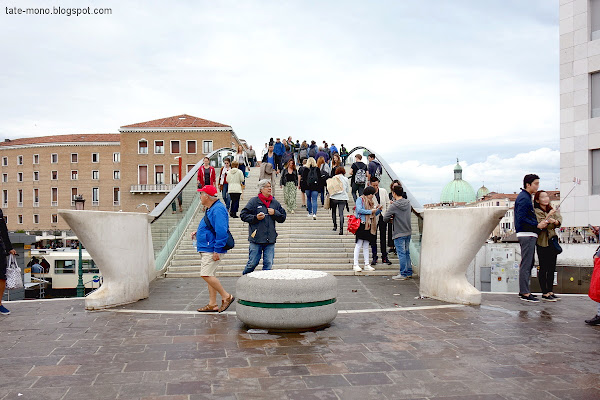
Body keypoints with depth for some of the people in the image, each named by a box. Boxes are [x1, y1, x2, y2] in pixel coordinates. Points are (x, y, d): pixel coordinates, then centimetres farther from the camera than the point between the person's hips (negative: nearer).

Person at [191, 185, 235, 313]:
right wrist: (198, 233, 16)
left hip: (211, 249, -11)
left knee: (206, 275, -13)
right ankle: (212, 304, 17)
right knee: (209, 276, 12)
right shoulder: (210, 209, 16)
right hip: (206, 249, 11)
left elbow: (221, 231, -24)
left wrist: (217, 251, -25)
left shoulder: (217, 210, -18)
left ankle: (226, 296, -3)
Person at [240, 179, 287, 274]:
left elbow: (283, 218, 15)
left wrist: (275, 213, -3)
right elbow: (243, 215, 1)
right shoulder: (253, 201, 0)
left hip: (270, 239, 4)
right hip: (256, 238, -3)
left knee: (268, 263, 2)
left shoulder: (275, 203, 12)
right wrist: (255, 218, -12)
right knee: (253, 262, 1)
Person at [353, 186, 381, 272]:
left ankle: (367, 265, 10)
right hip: (361, 225, -7)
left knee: (366, 246, 9)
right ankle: (355, 265, -4)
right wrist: (370, 211, -11)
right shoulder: (360, 199, 0)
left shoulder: (371, 202, 21)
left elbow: (373, 214, 23)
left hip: (369, 226, 7)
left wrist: (378, 210, 5)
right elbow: (359, 210, -15)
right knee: (359, 245, -6)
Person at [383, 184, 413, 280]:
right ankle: (409, 272, 22)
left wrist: (390, 221, 3)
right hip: (408, 232, 6)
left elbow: (385, 218, -17)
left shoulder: (394, 206, -17)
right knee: (407, 252, 15)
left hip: (399, 233, -6)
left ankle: (403, 274, 6)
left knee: (401, 253, 1)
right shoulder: (408, 202, 2)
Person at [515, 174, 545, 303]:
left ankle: (523, 291, 21)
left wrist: (540, 223, 14)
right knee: (526, 264, -8)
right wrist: (537, 225, -18)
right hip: (527, 235, -11)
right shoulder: (524, 198, -13)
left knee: (527, 263, 14)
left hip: (529, 235, 11)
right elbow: (521, 218, -20)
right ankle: (525, 293, -5)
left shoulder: (526, 197, 19)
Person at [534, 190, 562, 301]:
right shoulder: (536, 212, -6)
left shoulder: (552, 210, 14)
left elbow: (559, 221, -1)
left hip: (552, 241, 7)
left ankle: (550, 291, 18)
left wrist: (554, 221, -21)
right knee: (543, 268, -4)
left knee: (552, 268, 10)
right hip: (542, 242, -7)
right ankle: (544, 293, 0)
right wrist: (548, 217, -26)